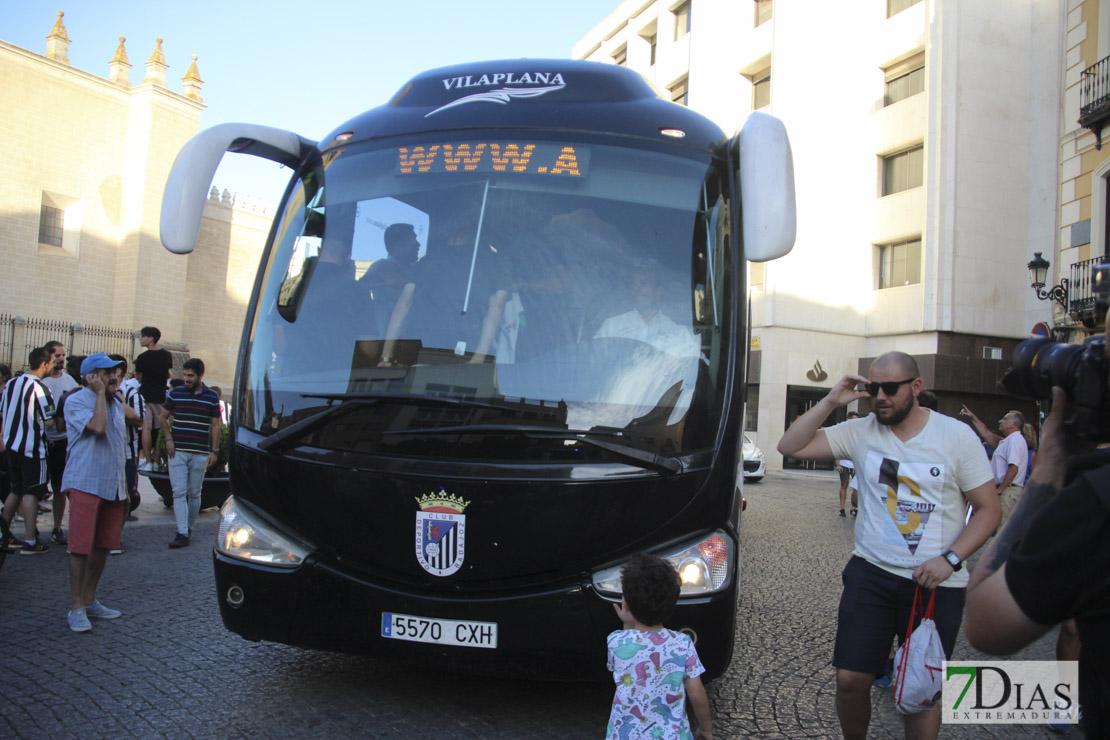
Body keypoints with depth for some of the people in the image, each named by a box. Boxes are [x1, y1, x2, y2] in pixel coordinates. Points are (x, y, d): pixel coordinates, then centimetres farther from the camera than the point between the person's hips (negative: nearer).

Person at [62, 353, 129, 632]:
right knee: (81, 546, -5)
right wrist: (101, 393, -14)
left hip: (113, 486, 7)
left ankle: (90, 600, 20)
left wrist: (125, 487, 19)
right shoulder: (76, 401, -7)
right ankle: (76, 608, 3)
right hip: (86, 484, -7)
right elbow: (98, 427, -25)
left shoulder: (116, 403, 16)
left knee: (103, 545, 9)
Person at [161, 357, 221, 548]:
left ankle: (189, 527, 23)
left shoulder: (212, 397, 3)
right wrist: (168, 440, 0)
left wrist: (214, 451, 0)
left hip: (200, 453, 0)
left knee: (194, 494, 8)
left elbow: (215, 425, 6)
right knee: (179, 493, -6)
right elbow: (164, 418, 14)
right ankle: (182, 533, -7)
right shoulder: (175, 393, 4)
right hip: (177, 452, 0)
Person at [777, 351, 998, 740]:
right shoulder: (861, 432, -2)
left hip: (937, 583, -1)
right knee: (850, 679, 1)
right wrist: (830, 401, -12)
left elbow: (988, 508, -2)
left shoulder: (956, 435, -5)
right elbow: (790, 446, -4)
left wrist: (950, 559, -14)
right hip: (871, 573, 1)